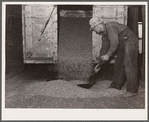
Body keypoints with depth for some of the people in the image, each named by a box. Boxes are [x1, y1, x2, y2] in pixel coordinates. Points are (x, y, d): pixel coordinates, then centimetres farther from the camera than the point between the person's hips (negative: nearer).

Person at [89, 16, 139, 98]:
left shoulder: (110, 26, -21)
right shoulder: (104, 33, 10)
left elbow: (114, 42, -30)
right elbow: (104, 48, 16)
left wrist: (108, 55, -25)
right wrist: (99, 63, 17)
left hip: (130, 41, -10)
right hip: (122, 45, 10)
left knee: (128, 65, -14)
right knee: (118, 65, 12)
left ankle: (132, 90, -11)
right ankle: (115, 87, 23)